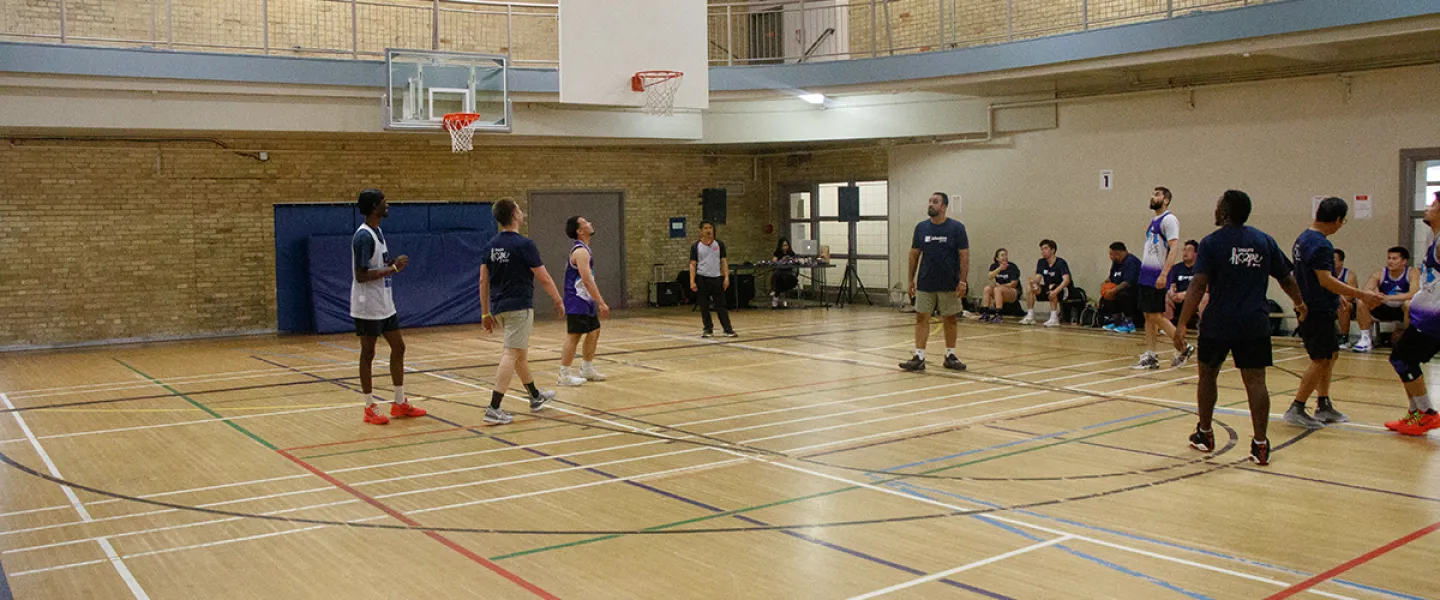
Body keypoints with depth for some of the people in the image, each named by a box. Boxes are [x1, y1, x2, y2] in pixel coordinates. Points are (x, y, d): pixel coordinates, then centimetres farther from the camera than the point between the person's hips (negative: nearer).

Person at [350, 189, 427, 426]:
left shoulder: (378, 232, 11)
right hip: (368, 307, -9)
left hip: (385, 304, 9)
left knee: (398, 347, 12)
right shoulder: (363, 236, -19)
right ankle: (370, 409, 11)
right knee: (368, 354, 1)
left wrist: (394, 265, 0)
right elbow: (361, 276, -23)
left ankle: (400, 403, 21)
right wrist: (393, 268, -20)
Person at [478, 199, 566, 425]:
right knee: (511, 354, -8)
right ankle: (494, 409, -13)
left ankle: (536, 397, 34)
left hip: (498, 307, 8)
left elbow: (483, 281, 7)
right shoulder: (523, 244, -14)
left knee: (521, 351, 20)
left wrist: (485, 313, 12)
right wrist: (559, 300, 3)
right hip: (519, 307, -8)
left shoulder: (490, 246, 6)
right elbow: (544, 278, -10)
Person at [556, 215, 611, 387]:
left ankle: (587, 370, 27)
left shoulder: (583, 249, 14)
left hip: (585, 301, 11)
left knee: (594, 331, 17)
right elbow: (587, 281, -24)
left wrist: (599, 302, 22)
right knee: (573, 336, -7)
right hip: (577, 302, -10)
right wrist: (601, 303, -23)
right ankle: (564, 376, -2)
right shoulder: (581, 251, -18)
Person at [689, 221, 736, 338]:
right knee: (704, 306, 4)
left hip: (717, 278, 0)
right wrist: (692, 281, -8)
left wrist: (726, 277, -4)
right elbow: (693, 264, 1)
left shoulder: (719, 244, 6)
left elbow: (724, 261, 6)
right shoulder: (696, 246, 2)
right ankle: (708, 329, 12)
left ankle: (727, 329, 2)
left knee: (721, 305, 0)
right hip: (702, 279, 0)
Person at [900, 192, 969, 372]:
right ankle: (919, 358, 1)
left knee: (950, 319, 8)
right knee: (921, 318, -1)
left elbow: (964, 255, -6)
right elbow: (914, 254, 9)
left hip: (949, 284, -2)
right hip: (925, 283, 2)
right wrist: (911, 279, 6)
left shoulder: (956, 228, -5)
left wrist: (962, 281, -13)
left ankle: (950, 356, 20)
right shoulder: (921, 227, 4)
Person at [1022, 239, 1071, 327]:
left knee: (1051, 289, -37)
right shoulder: (1041, 262, 2)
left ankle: (1054, 319, -32)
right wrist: (1034, 281, -32)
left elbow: (1066, 280, -31)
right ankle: (1030, 316, -11)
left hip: (1063, 289, -6)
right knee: (1030, 288, -16)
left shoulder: (1061, 263, -18)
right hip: (1048, 288, 6)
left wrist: (1056, 291, -47)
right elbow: (1038, 277, -7)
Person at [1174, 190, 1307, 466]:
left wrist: (1181, 325, -16)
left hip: (1218, 324, -2)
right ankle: (1260, 443, -3)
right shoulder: (1264, 241, 6)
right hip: (1255, 324, 2)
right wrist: (1299, 303, 33)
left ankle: (1204, 434, 25)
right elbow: (1286, 278, 14)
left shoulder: (1212, 242, -6)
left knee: (1207, 375, 16)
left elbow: (1198, 286, -14)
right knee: (1255, 380, 2)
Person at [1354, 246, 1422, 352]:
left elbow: (1413, 294, -32)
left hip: (1402, 310, -3)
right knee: (1362, 303, -20)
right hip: (1385, 309, 4)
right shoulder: (1380, 274, -7)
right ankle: (1365, 339, -12)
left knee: (1409, 304, -36)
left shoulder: (1412, 273, -15)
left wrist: (1389, 298, -43)